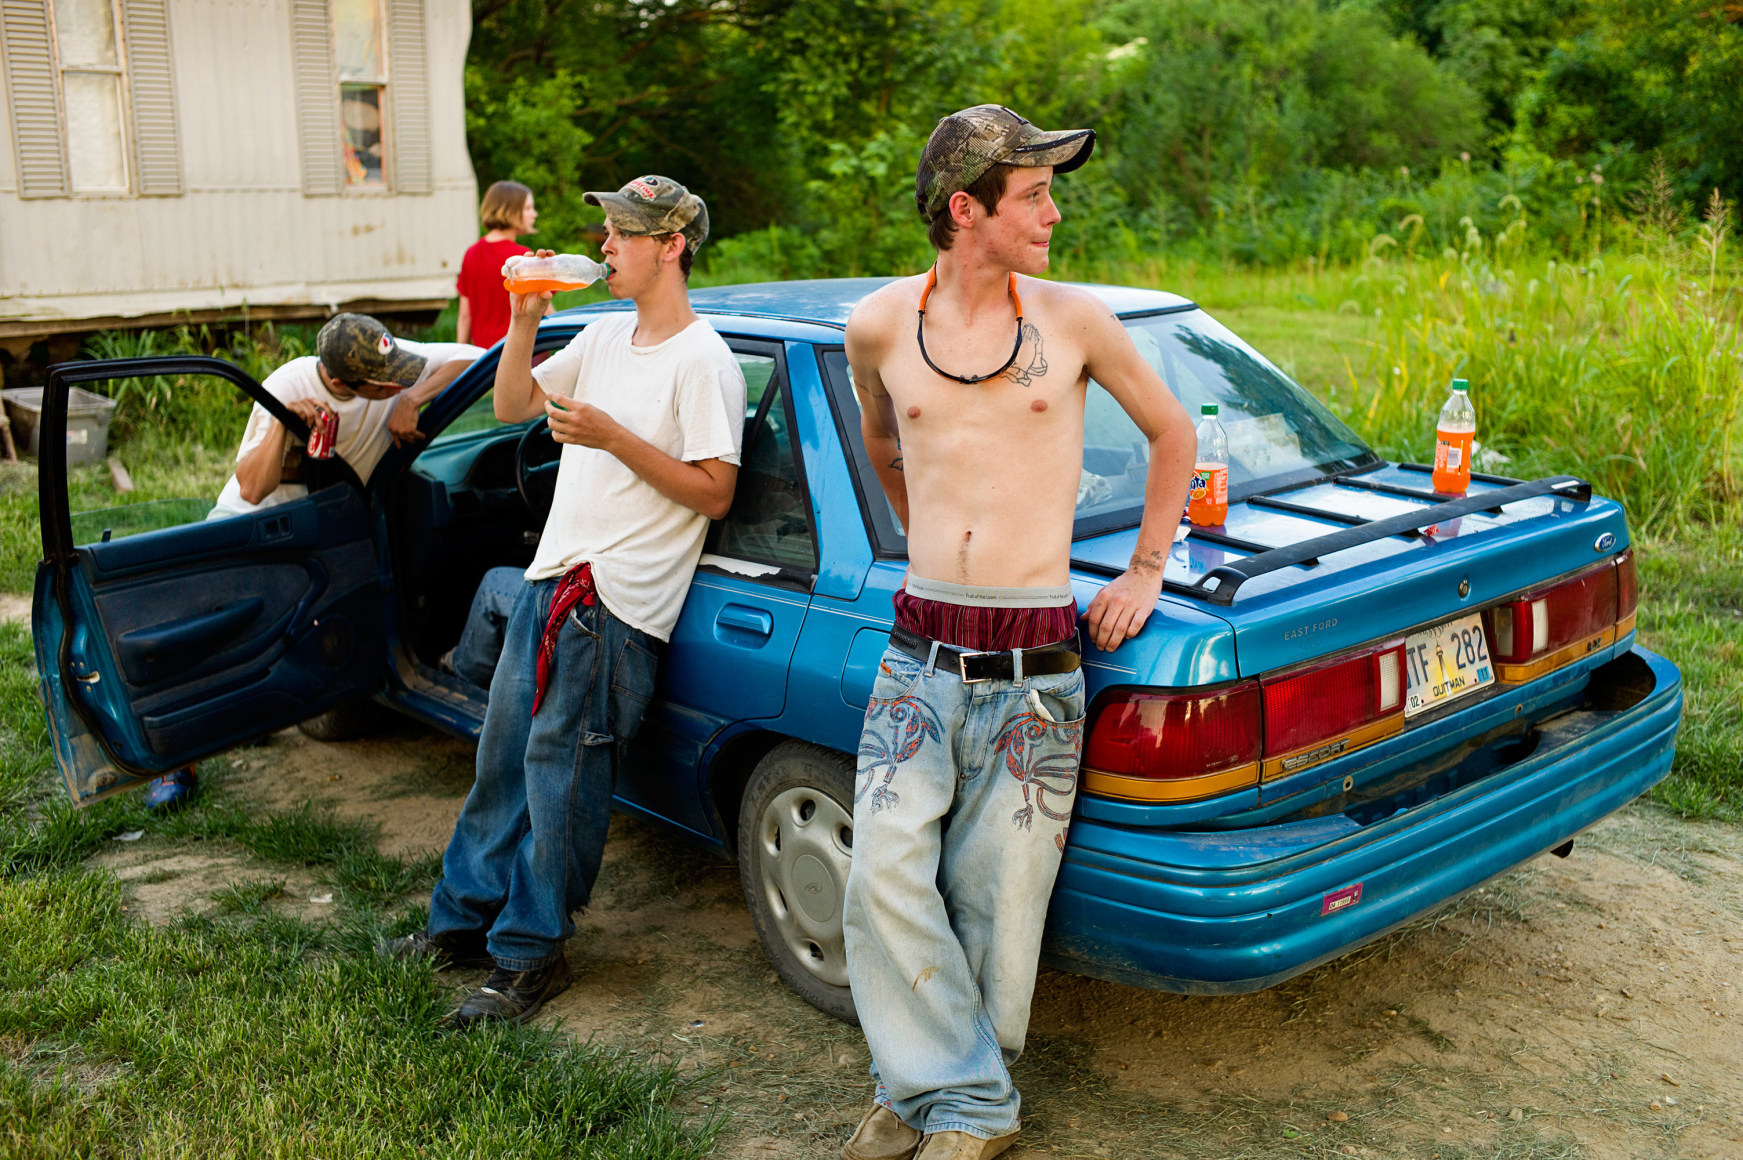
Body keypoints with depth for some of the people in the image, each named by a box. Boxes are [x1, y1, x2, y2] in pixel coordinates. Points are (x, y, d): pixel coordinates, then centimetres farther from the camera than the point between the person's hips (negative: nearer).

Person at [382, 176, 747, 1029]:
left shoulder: (702, 361, -11)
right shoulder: (607, 336, 14)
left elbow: (713, 493, -15)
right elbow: (512, 407, 19)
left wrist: (610, 436, -20)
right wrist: (524, 321, 4)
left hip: (616, 604, -8)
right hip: (551, 577, 9)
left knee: (560, 775, -3)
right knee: (503, 758, 16)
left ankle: (530, 957, 13)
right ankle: (462, 923, 31)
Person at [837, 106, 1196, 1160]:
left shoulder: (1074, 321, 0)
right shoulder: (880, 328, 3)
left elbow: (1173, 434, 14)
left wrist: (1146, 570, 10)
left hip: (1032, 668, -2)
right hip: (919, 656, 2)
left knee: (994, 898, 4)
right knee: (886, 878, -6)